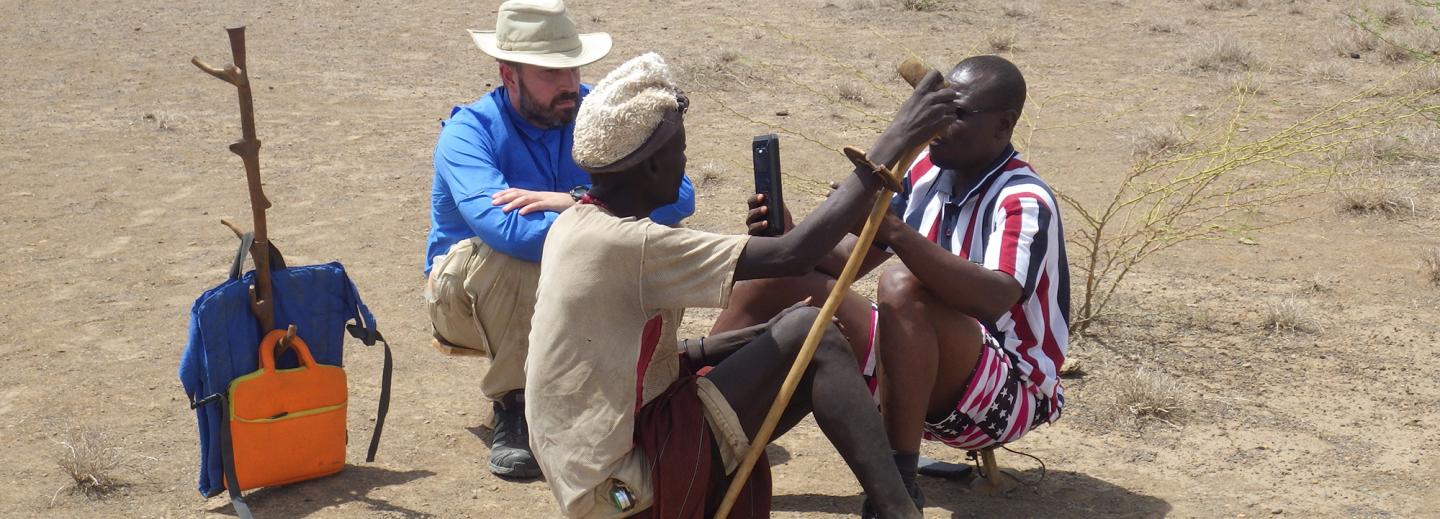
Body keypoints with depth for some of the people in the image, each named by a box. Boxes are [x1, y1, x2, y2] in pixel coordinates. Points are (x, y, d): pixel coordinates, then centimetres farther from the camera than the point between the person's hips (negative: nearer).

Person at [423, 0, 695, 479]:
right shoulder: (468, 131, -21)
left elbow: (678, 194, -22)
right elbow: (506, 229, -40)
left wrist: (581, 201, -34)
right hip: (469, 297, -4)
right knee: (506, 256, -36)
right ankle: (513, 405, -16)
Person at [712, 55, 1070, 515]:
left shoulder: (1025, 201, -19)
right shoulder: (926, 172, 2)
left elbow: (993, 299, -39)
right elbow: (846, 262, 2)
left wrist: (896, 232, -48)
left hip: (1010, 394, -8)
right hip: (924, 383, 8)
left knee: (905, 289, -36)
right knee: (774, 278, -3)